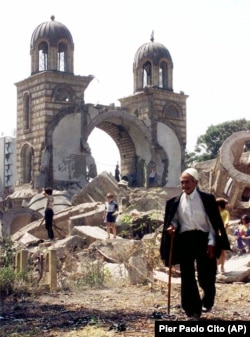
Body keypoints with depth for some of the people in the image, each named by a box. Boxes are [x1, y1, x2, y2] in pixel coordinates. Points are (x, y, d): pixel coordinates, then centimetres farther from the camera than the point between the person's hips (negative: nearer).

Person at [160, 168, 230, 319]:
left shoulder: (207, 198, -3)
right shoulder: (175, 201, 5)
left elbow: (213, 222, -3)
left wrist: (211, 242, -9)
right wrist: (172, 227, -10)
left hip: (203, 239, -2)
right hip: (184, 241, 2)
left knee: (206, 276, 4)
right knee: (187, 277, 2)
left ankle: (207, 301, 36)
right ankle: (193, 310, 12)